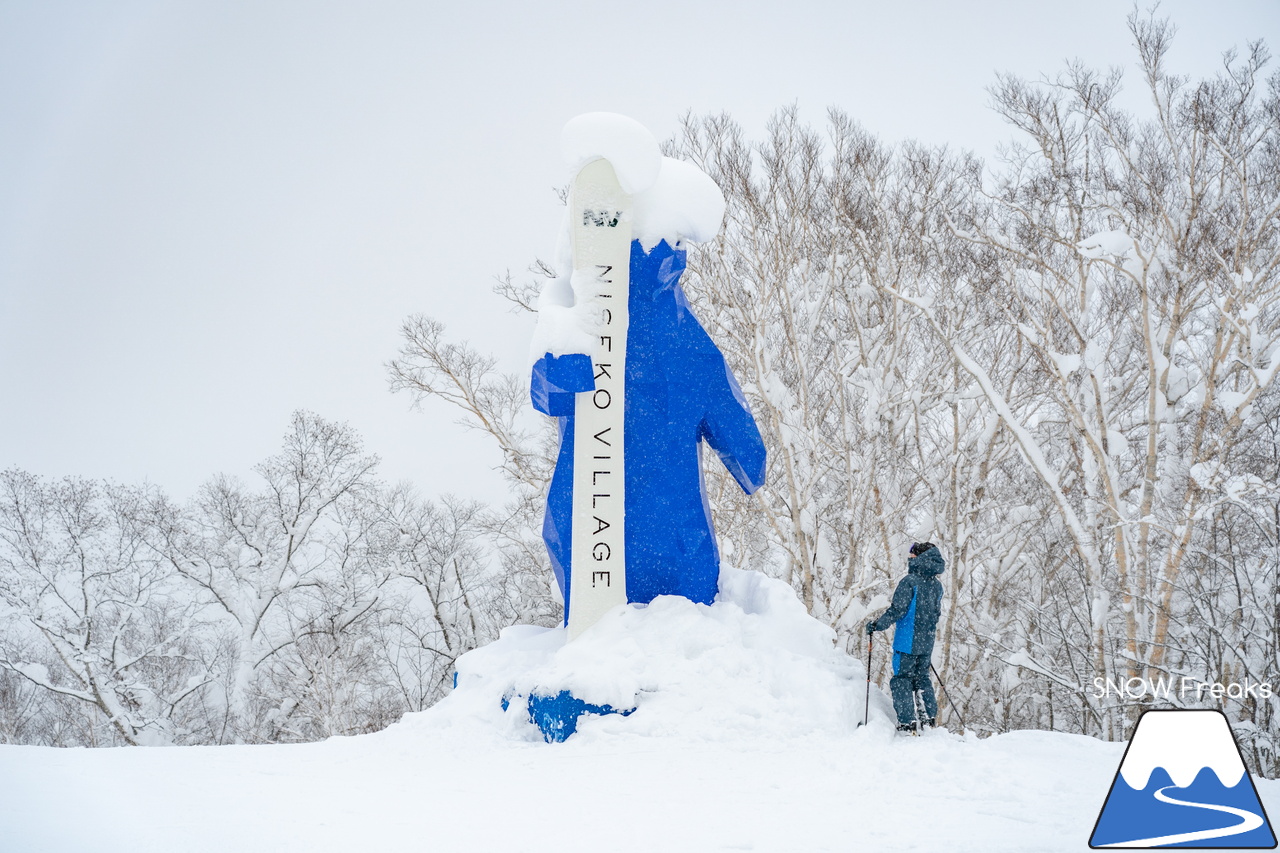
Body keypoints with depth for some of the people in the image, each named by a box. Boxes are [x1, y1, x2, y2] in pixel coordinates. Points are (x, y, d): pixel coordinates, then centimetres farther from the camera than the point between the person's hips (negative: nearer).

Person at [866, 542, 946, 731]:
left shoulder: (910, 581, -15)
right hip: (927, 642, 7)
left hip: (907, 641, -7)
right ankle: (931, 716, 16)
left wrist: (877, 624, -10)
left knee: (901, 679, -1)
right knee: (922, 677, 19)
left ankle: (907, 721, -6)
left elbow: (897, 609, -19)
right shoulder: (936, 584, 8)